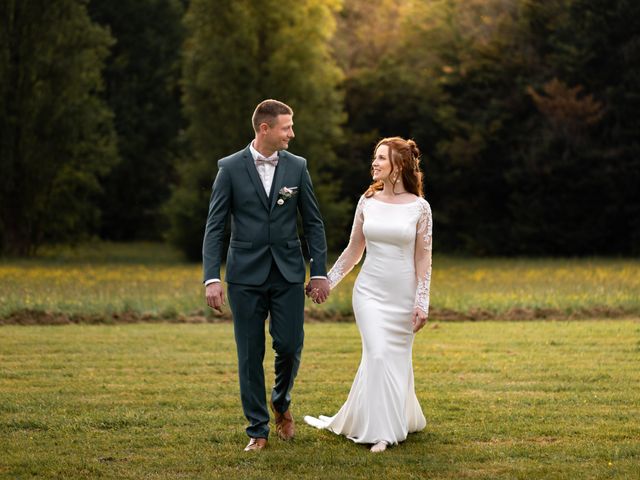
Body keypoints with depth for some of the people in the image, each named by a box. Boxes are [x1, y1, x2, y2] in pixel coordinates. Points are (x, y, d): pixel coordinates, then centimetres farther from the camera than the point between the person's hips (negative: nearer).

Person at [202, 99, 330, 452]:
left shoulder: (296, 167, 4)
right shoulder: (230, 168, -3)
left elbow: (313, 222, 7)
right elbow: (215, 226, -3)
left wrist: (320, 272, 2)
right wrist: (212, 278, -11)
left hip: (288, 273, 2)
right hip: (246, 275, -2)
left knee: (289, 345, -3)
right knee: (250, 354, 2)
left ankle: (280, 401, 28)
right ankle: (258, 430, 13)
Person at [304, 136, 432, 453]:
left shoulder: (419, 207, -4)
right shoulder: (367, 201, 3)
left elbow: (423, 258, -2)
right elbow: (354, 250, 11)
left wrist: (422, 303, -6)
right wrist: (327, 282, 9)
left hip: (403, 295, -1)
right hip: (370, 291, 1)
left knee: (397, 359, 5)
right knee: (378, 355, -11)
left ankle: (401, 418, 23)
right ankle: (381, 431, -3)